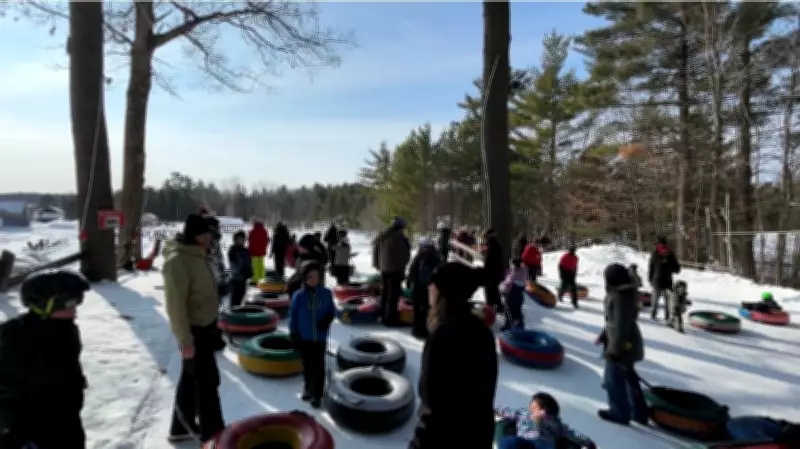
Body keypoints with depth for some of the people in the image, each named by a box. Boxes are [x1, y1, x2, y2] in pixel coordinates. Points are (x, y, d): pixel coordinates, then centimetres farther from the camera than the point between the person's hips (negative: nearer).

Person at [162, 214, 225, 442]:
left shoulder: (197, 255, 5)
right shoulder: (177, 261, -24)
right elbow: (175, 305, -24)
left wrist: (213, 323, 18)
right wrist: (185, 340, -22)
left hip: (205, 326, 9)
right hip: (193, 330, -9)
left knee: (191, 378, 20)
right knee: (207, 381, 3)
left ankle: (181, 428, 37)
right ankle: (213, 434, 19)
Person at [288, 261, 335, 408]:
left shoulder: (326, 294, -9)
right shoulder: (298, 296, -11)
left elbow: (332, 310, 5)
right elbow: (293, 316, -4)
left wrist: (327, 320, -15)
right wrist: (294, 335, -4)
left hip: (320, 338, 0)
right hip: (304, 338, 0)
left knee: (319, 367, 4)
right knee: (307, 366, 17)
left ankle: (317, 394, 19)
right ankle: (308, 389, 39)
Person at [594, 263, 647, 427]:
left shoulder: (620, 297, -27)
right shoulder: (624, 293, 5)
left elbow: (621, 325, -26)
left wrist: (614, 349, -20)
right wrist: (603, 336, 20)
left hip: (622, 345, -10)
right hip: (628, 343, 10)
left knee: (613, 379, 7)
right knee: (629, 376, 22)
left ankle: (620, 413, 23)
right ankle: (639, 413, 35)